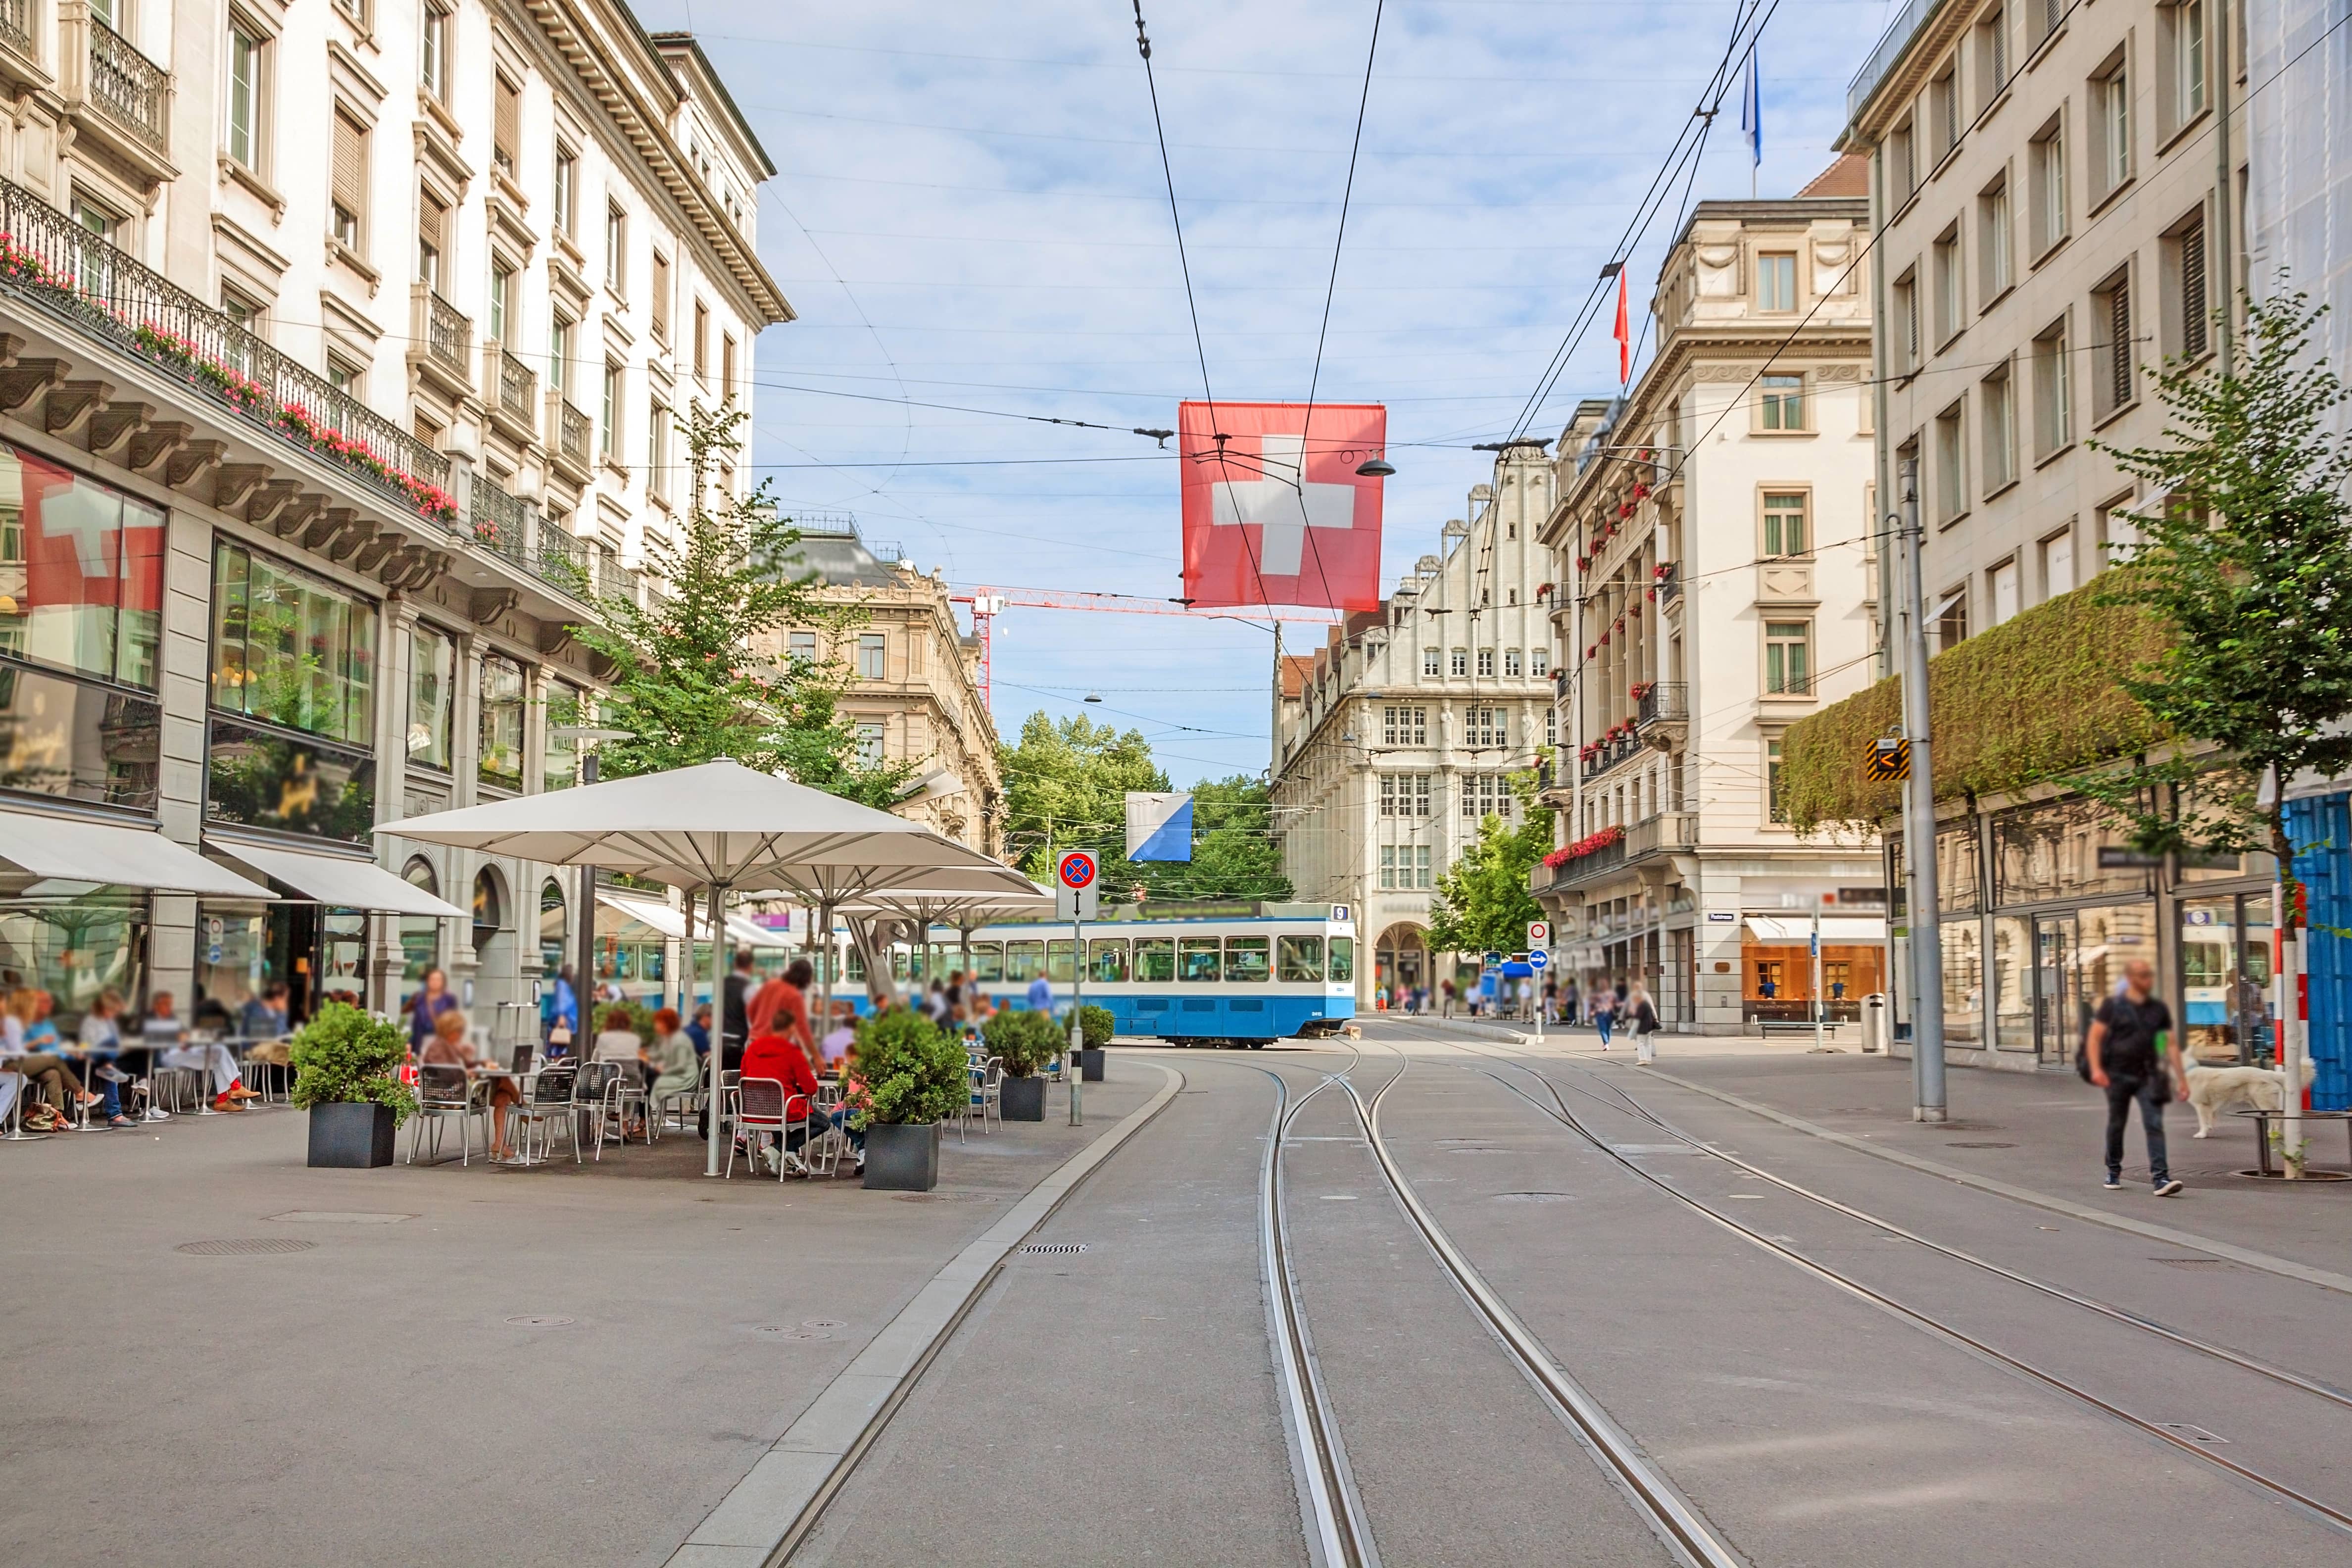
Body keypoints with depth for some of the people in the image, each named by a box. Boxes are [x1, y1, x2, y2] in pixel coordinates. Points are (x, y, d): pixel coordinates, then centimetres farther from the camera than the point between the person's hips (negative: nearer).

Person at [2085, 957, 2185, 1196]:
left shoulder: (2159, 1008, 7)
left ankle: (2161, 1178, -16)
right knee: (2116, 1125, 10)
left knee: (2154, 1125, -10)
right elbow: (2094, 1038, -5)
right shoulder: (2113, 1006, -2)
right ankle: (2114, 1172, 28)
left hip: (2147, 1076, 1)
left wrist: (2180, 1078, 4)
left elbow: (2170, 1045, 9)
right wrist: (2096, 1069, -18)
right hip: (2118, 1075, -1)